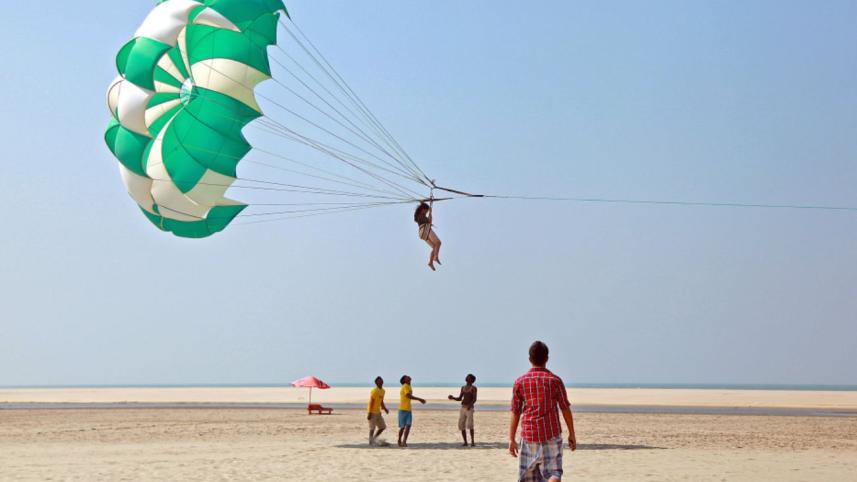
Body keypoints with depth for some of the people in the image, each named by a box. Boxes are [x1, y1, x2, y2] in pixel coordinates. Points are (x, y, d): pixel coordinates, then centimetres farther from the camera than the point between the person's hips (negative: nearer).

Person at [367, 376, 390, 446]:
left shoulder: (382, 391, 10)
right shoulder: (374, 391, -16)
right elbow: (371, 402, -18)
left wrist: (384, 408, 7)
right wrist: (369, 413, -20)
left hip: (378, 412, 9)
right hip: (372, 412, -9)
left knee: (383, 426, 9)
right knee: (372, 428, -5)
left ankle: (374, 438, 21)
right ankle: (371, 441, 3)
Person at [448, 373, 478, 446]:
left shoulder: (473, 388, -3)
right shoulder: (463, 388, 16)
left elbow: (474, 399, -14)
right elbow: (459, 399, 15)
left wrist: (470, 404, -33)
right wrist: (452, 398, -3)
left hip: (469, 409, -6)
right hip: (462, 408, 6)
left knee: (469, 425, -21)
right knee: (461, 426, -1)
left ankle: (473, 442, -14)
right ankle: (465, 442, 9)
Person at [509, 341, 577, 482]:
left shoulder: (520, 382, 2)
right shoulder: (555, 380, -1)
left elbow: (515, 413, 2)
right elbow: (566, 409, 1)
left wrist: (511, 439, 6)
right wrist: (572, 435, 9)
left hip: (529, 435, 1)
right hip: (552, 434, -1)